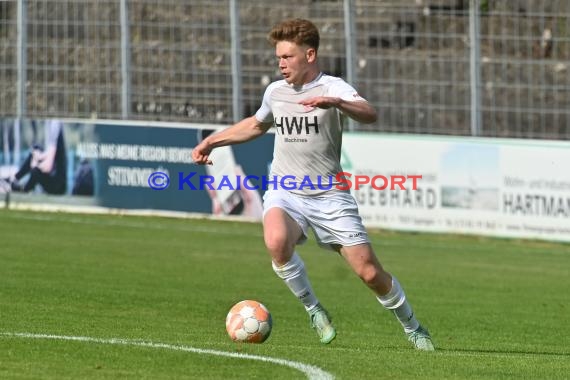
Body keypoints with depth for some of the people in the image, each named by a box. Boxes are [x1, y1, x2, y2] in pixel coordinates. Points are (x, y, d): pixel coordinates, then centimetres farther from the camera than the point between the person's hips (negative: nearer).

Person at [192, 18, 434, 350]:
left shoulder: (332, 88, -9)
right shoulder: (275, 92, 8)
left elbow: (370, 114, -31)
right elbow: (256, 125, 31)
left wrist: (334, 103, -49)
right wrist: (212, 141, 28)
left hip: (329, 196, -3)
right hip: (285, 193, 3)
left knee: (370, 273, -5)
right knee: (277, 241, -33)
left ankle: (414, 329, 22)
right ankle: (314, 311, -11)